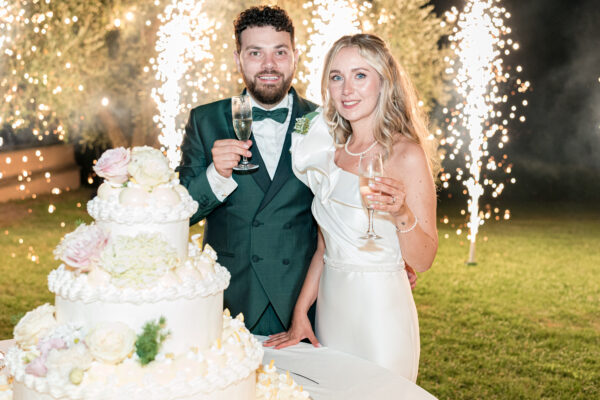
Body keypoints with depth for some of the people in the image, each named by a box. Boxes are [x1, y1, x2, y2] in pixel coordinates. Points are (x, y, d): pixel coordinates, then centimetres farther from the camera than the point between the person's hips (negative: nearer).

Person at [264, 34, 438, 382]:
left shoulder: (407, 155, -13)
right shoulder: (331, 150, 4)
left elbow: (423, 261, -12)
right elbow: (326, 244, 10)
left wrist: (402, 215, -30)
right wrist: (301, 313, 6)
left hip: (380, 312, -6)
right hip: (330, 309, 6)